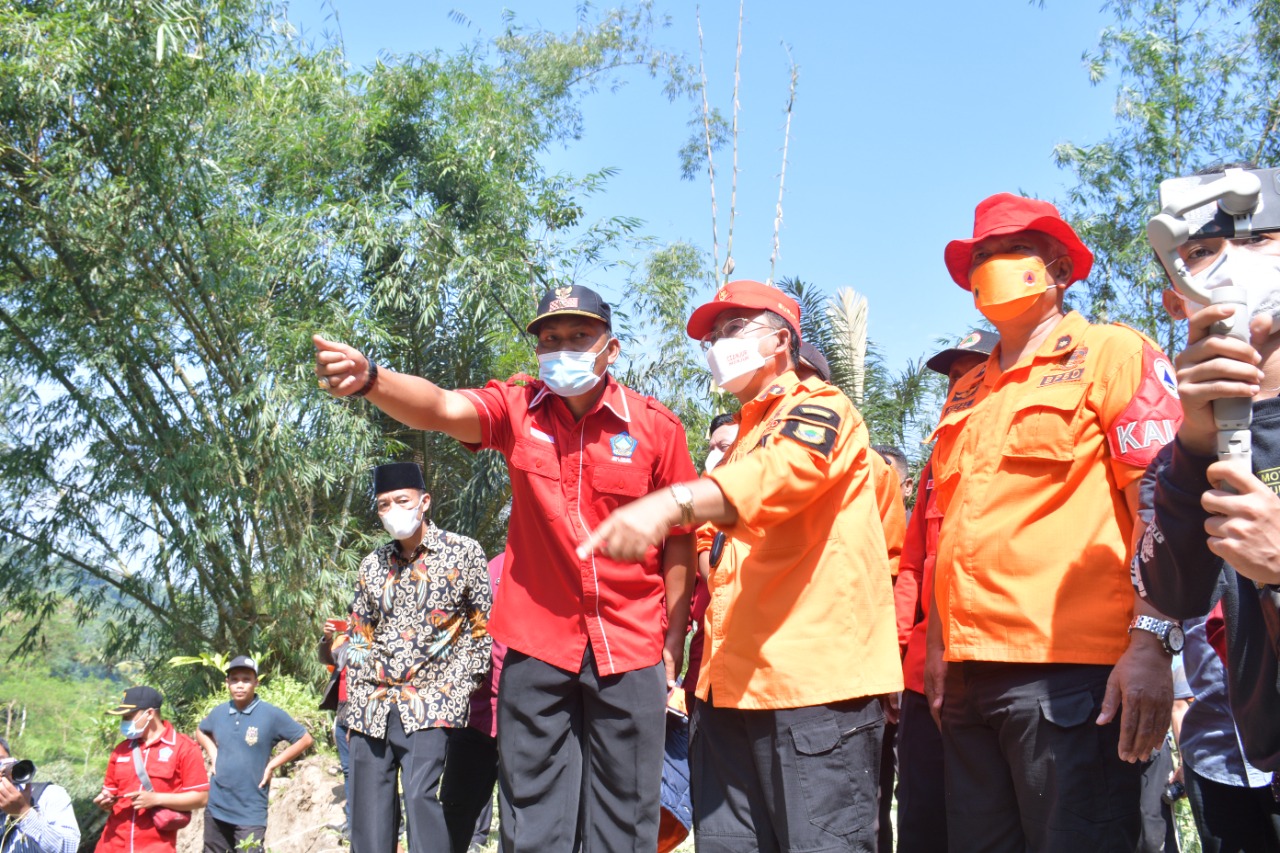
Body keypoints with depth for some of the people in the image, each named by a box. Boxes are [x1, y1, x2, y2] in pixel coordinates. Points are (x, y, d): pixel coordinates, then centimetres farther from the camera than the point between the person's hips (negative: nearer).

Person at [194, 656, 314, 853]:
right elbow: (201, 732, 26)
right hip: (216, 808, 5)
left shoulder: (271, 714, -10)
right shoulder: (219, 713, 4)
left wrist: (272, 765, -8)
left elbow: (305, 739, -5)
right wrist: (213, 755, 9)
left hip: (250, 813, -5)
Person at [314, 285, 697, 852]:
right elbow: (441, 408, -21)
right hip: (537, 643, 1)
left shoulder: (657, 426, -5)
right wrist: (369, 380, -41)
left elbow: (679, 539, 0)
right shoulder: (517, 409, -2)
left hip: (631, 647, 0)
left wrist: (674, 643, -1)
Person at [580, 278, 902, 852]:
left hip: (815, 678, -9)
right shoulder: (745, 434, 26)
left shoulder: (821, 409, -3)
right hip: (732, 685, 9)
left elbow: (780, 472, -26)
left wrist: (674, 502, -43)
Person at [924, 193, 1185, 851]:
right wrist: (939, 644, 18)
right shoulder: (966, 391, 22)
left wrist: (1150, 642, -16)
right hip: (969, 672, 7)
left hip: (1070, 669, -6)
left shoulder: (1111, 353, 3)